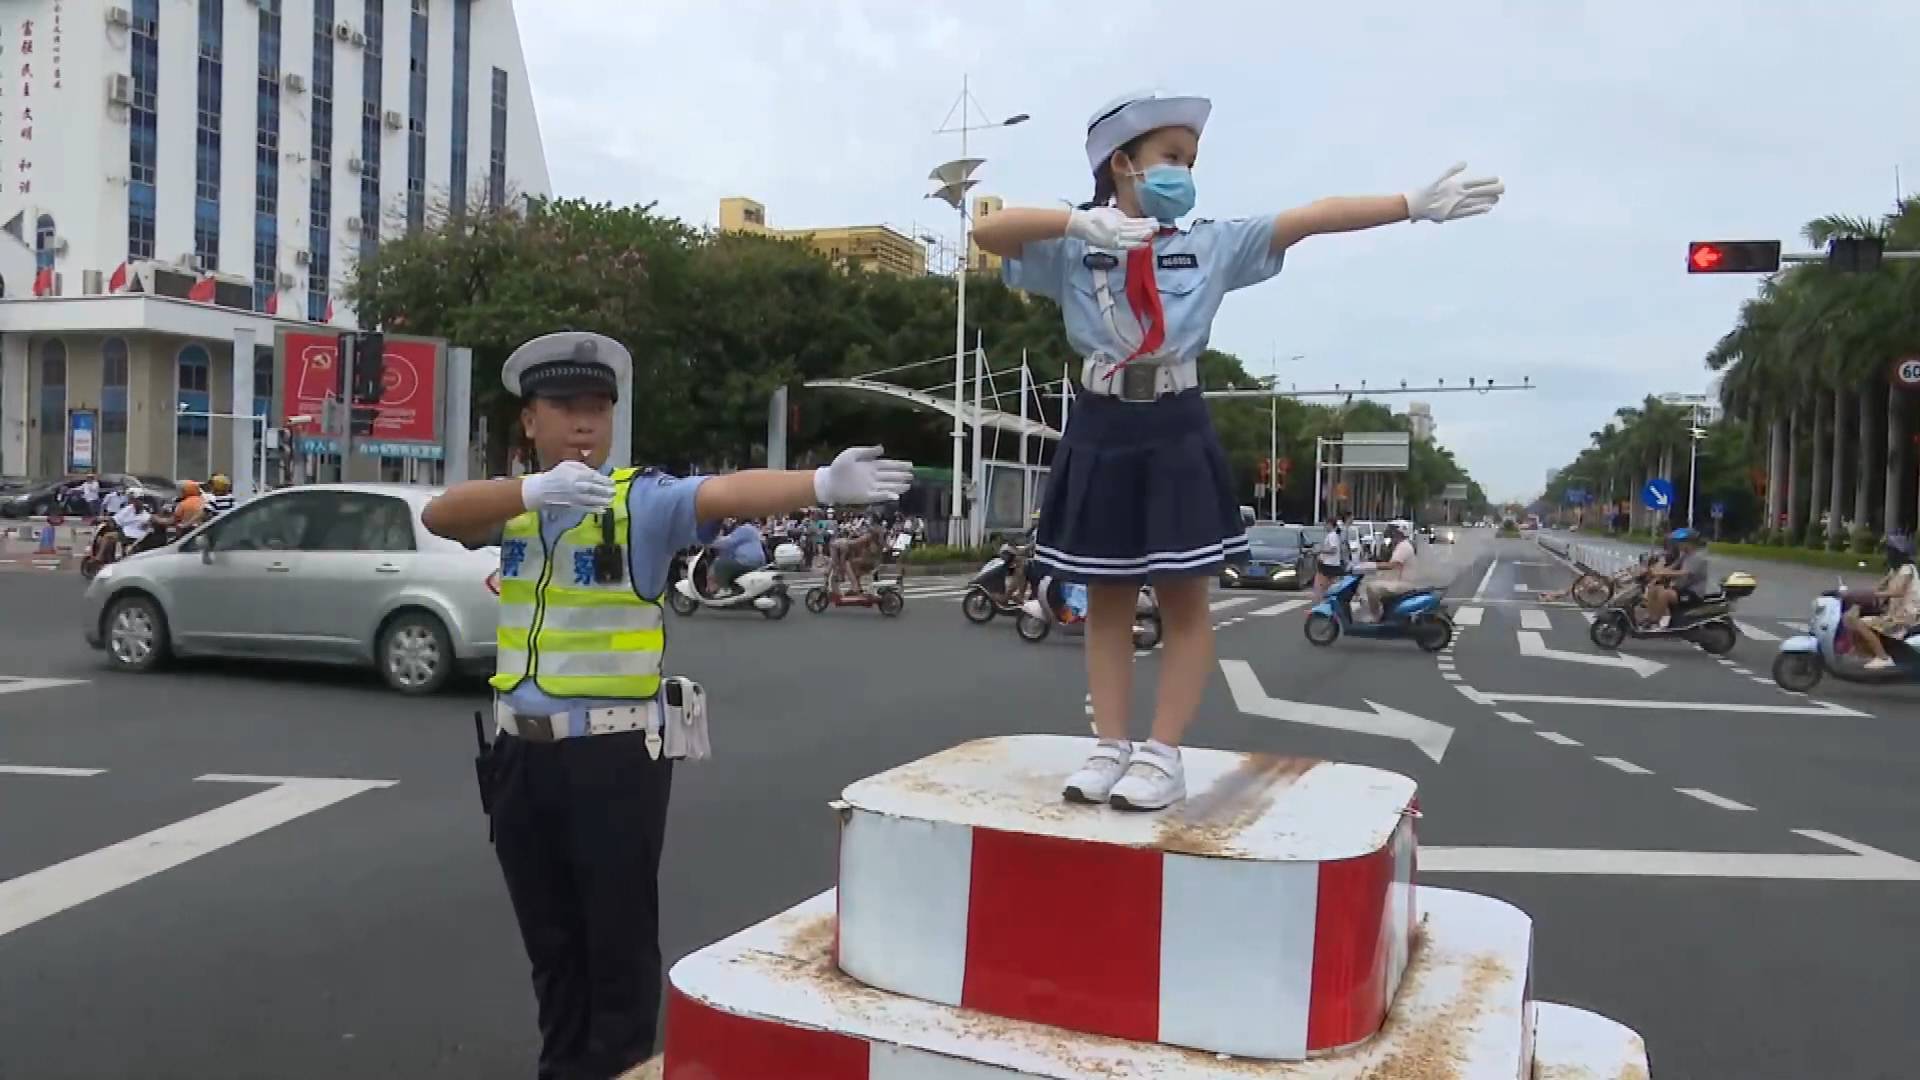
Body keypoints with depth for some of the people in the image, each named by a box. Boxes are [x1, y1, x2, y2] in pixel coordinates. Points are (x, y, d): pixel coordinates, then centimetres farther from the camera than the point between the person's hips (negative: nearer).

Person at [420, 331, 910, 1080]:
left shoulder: (644, 499, -7)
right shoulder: (511, 502, 6)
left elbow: (730, 493, -25)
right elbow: (440, 515, -14)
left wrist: (821, 483, -44)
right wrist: (536, 490, -32)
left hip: (614, 752, -5)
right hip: (522, 751, 5)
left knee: (620, 938, 4)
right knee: (549, 940, 18)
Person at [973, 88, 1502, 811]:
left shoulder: (1212, 245, 6)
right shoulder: (1072, 251, 2)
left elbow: (1310, 218, -1)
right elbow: (988, 232, -13)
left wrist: (1416, 204, -8)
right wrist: (1080, 222, -27)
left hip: (1176, 434, 1)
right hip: (1100, 433, 0)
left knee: (1184, 601, 0)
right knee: (1108, 601, 6)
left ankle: (1163, 755, 8)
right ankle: (1110, 747, 14)